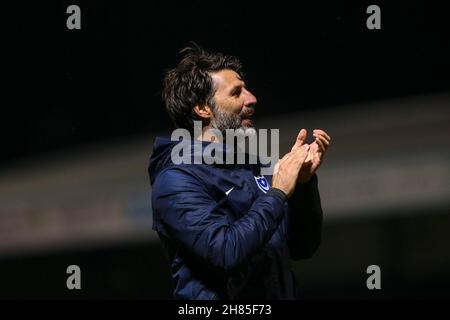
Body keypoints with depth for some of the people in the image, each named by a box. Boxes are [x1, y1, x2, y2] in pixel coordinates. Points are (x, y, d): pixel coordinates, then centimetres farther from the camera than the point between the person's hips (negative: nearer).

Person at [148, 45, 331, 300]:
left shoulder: (252, 164, 9)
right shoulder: (176, 181, -9)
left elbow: (303, 248, 11)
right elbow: (226, 252, -21)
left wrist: (304, 181, -1)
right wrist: (278, 193, -14)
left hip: (280, 292, 5)